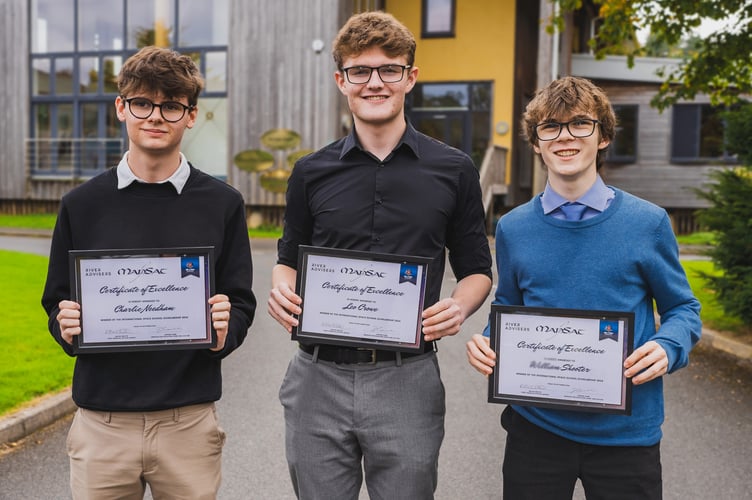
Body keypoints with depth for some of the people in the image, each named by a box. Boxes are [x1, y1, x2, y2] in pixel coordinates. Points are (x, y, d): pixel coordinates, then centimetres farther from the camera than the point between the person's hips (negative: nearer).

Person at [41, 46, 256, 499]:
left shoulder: (222, 203, 1)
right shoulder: (82, 204, 4)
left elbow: (241, 304, 4)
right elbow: (57, 302, 10)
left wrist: (225, 331, -16)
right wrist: (67, 326, -10)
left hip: (189, 422, 0)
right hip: (102, 422, 1)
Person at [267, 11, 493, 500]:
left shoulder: (454, 170, 2)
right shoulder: (311, 173, 5)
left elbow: (476, 270, 8)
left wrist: (460, 306, -13)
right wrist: (281, 288, -7)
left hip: (407, 379, -1)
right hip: (319, 375, 2)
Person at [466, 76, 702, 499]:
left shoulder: (648, 223, -4)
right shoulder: (513, 229, 1)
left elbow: (682, 308, 4)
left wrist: (667, 347, -16)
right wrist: (488, 341, -7)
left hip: (627, 430, -1)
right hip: (535, 425, 2)